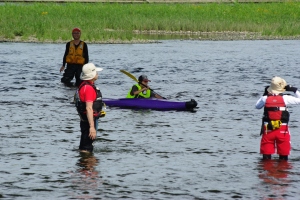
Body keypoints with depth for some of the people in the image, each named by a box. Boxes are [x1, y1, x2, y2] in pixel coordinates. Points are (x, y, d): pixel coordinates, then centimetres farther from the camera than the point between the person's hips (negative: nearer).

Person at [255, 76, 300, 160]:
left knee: (266, 156, 8)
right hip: (282, 130, -2)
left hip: (268, 130, 2)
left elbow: (257, 106, 18)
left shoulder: (265, 98, -3)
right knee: (283, 156, 8)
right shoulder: (285, 98, -10)